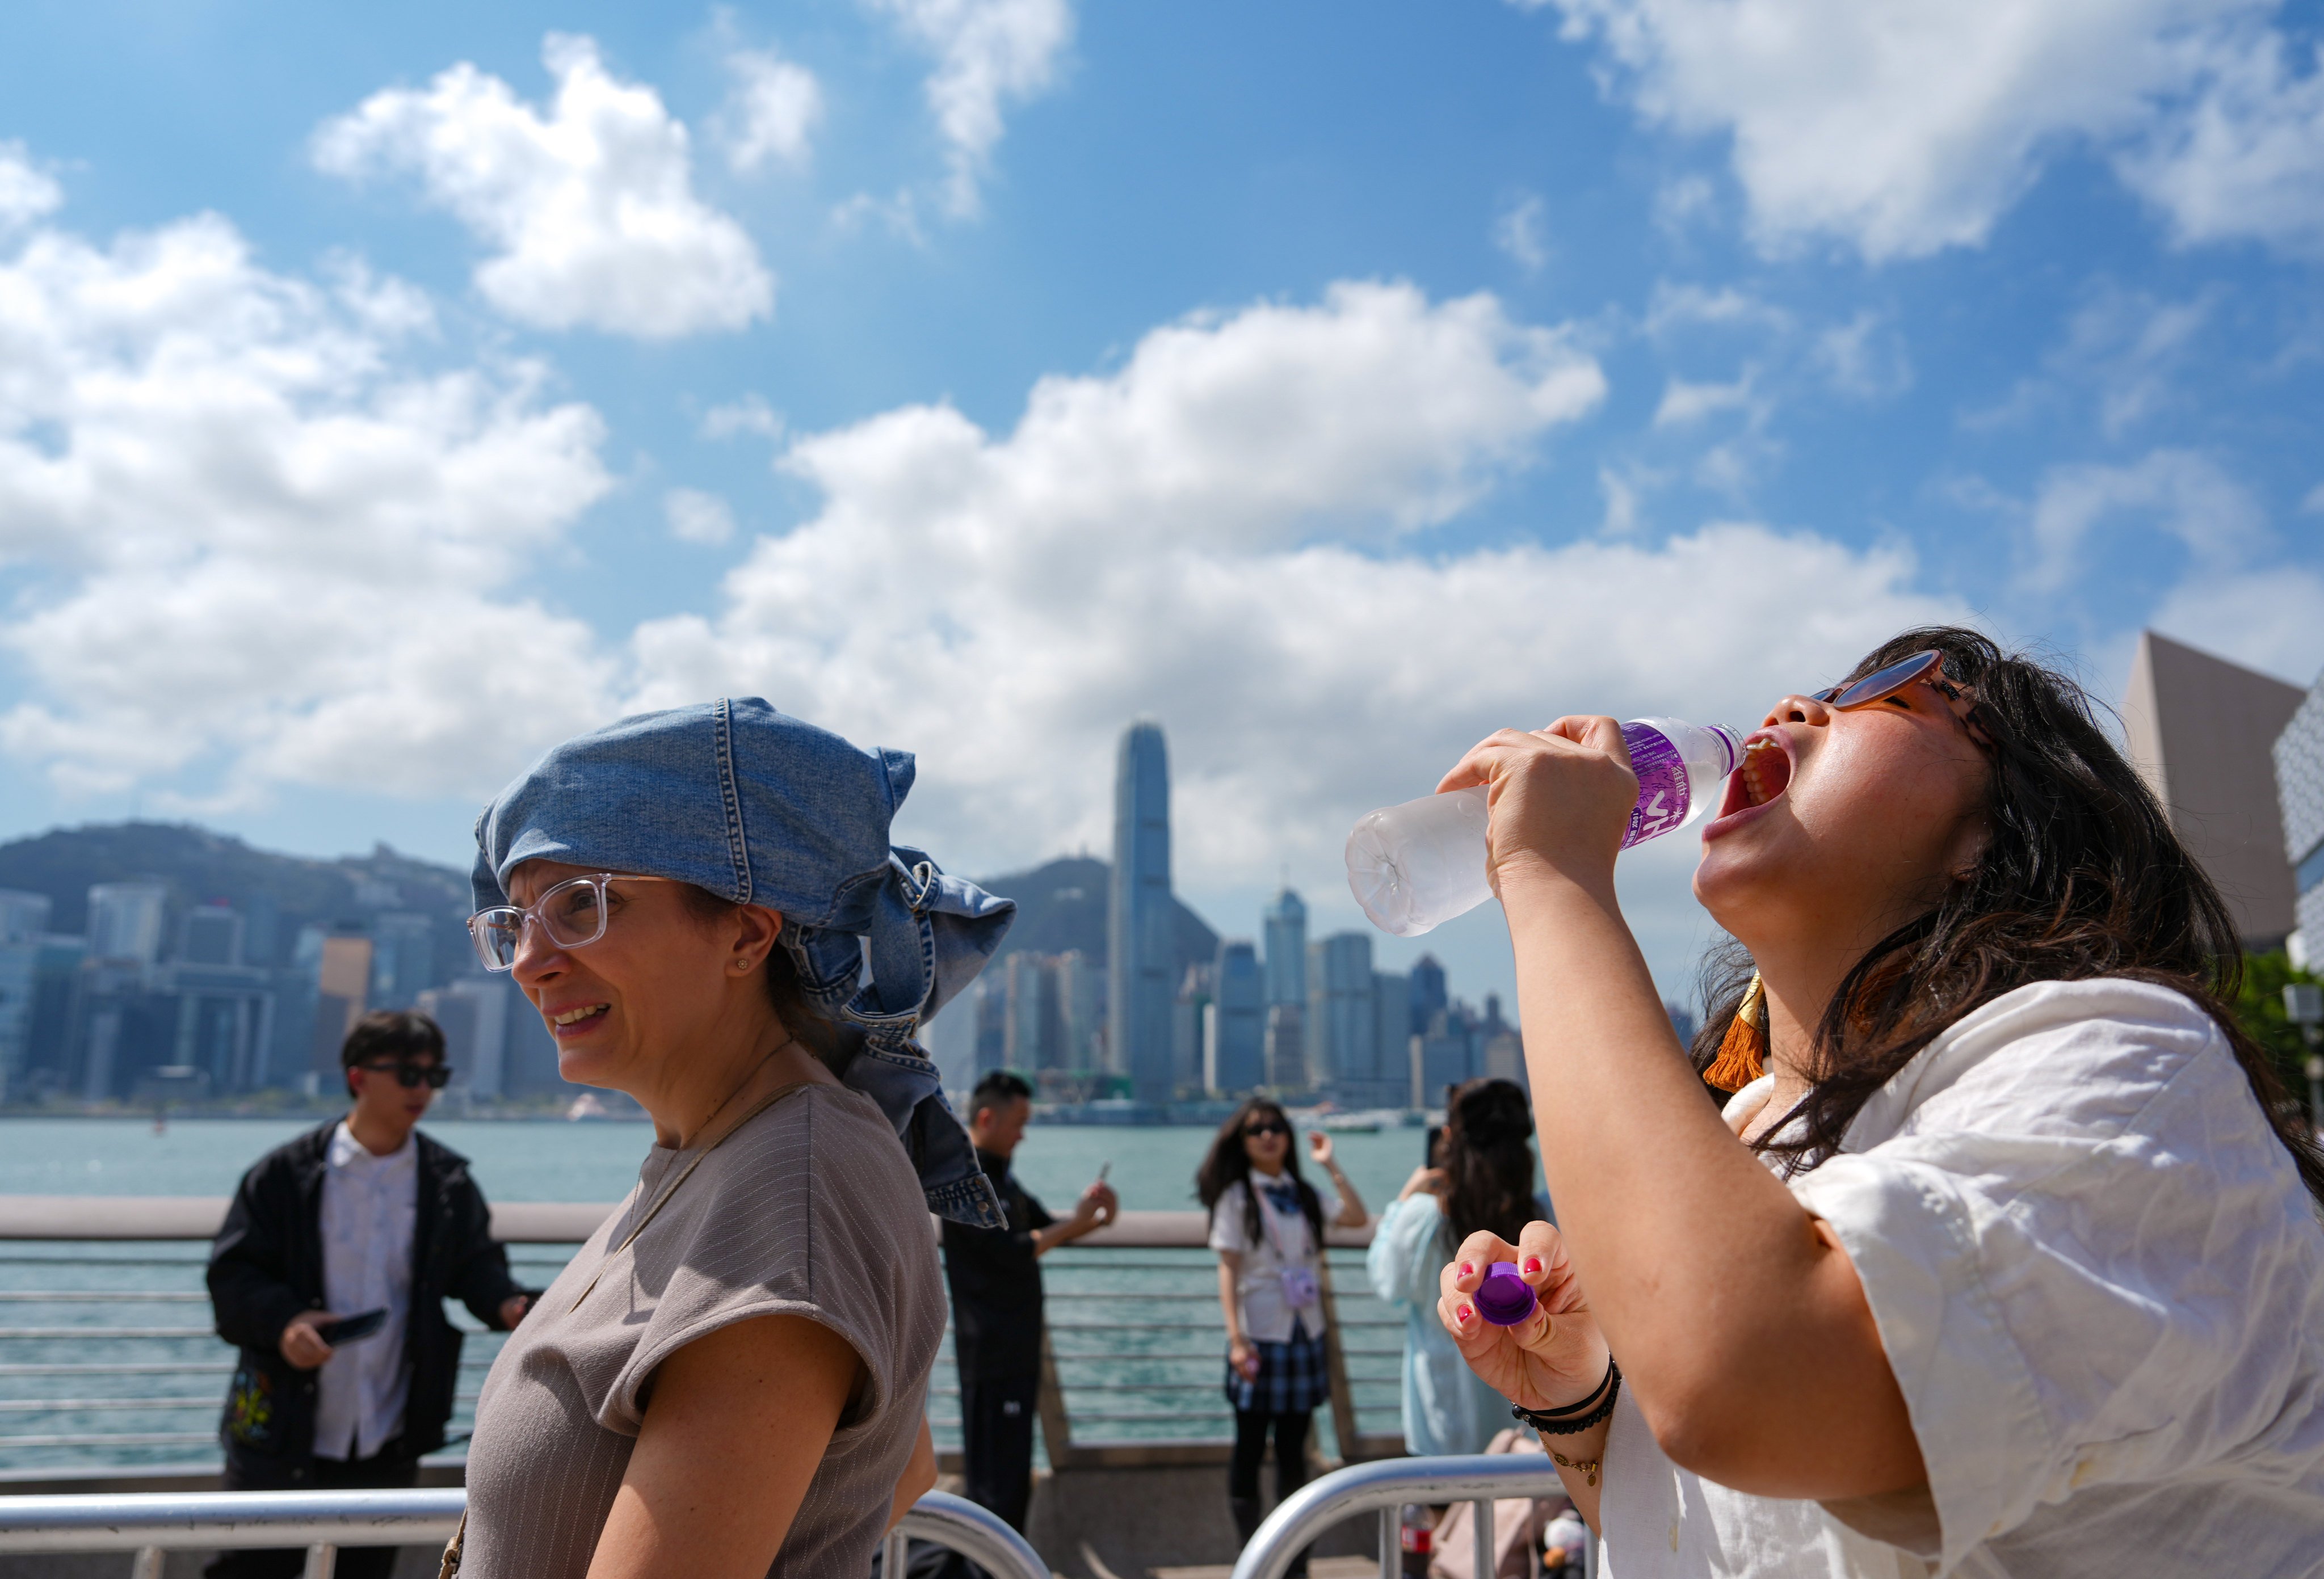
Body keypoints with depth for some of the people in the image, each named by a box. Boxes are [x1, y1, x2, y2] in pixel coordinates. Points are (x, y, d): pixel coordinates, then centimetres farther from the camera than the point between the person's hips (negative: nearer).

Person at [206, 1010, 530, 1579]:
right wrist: (281, 1320, -24)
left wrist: (505, 1304, -15)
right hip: (281, 1441, -2)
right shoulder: (287, 1173, -8)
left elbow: (476, 1264, 6)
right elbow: (232, 1272, -6)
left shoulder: (450, 1182, 0)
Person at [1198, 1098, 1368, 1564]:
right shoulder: (1237, 1197, -4)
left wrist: (1331, 1166, -3)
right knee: (1250, 1449, 3)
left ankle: (1294, 1555, 20)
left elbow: (1356, 1218, -3)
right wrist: (1237, 1339, -16)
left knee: (1293, 1448, 11)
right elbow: (1228, 1270, -9)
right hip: (1260, 1336, -4)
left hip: (1305, 1333, 5)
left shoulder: (1303, 1194, 9)